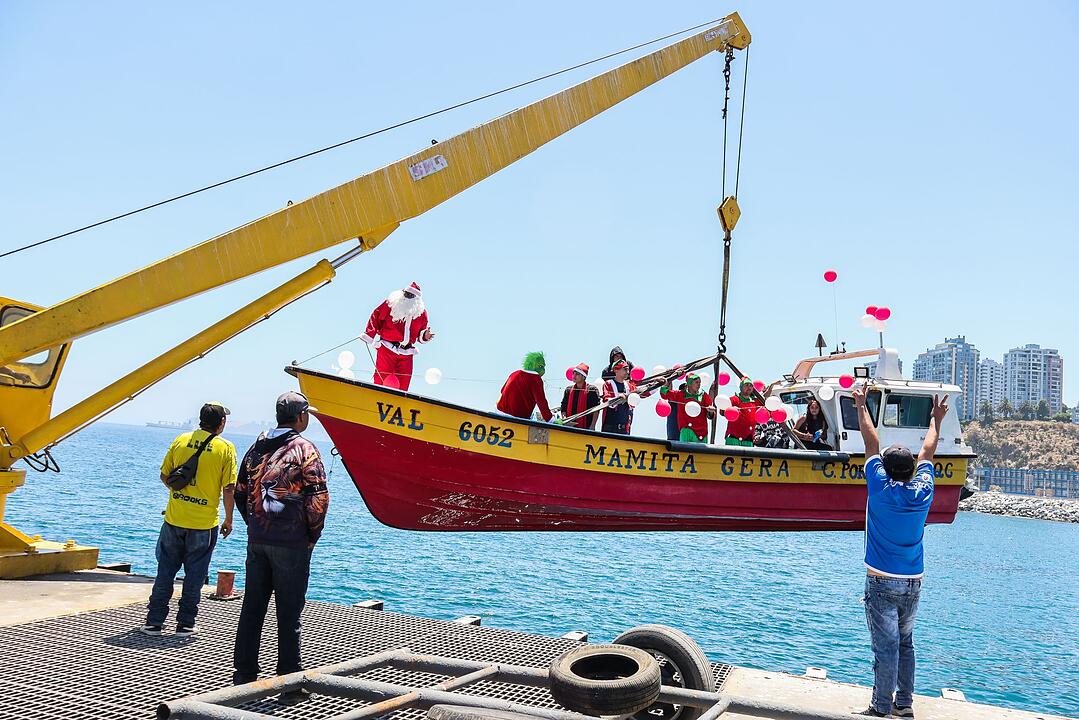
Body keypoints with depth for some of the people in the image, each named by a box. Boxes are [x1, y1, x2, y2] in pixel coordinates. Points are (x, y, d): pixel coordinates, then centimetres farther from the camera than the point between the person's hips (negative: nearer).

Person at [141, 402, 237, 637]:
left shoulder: (180, 440, 2)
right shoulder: (226, 448, -7)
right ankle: (185, 624, 16)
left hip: (174, 520, 3)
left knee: (165, 573, 14)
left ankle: (154, 622, 18)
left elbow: (164, 475, 9)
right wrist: (228, 519, 3)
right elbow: (228, 488, -9)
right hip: (204, 524, -2)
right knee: (194, 576, 10)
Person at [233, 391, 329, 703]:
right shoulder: (305, 449, -10)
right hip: (291, 543, -6)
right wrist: (313, 535, -4)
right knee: (288, 613, 0)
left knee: (252, 609, 13)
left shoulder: (257, 447, 10)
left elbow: (240, 492, 15)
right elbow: (318, 498, -17)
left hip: (257, 540, 6)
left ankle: (244, 675, 23)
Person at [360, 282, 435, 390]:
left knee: (403, 383, 2)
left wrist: (424, 336, -6)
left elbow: (419, 334, 15)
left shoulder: (421, 312, 7)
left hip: (406, 353, 3)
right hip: (387, 348, -3)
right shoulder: (391, 303, 0)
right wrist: (369, 335, -3)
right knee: (382, 378, -9)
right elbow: (376, 317, 4)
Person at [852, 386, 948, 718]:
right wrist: (936, 419, 30)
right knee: (905, 642, 16)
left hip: (882, 581, -5)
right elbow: (927, 451, 15)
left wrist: (861, 406, 9)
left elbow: (871, 442, -1)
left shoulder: (881, 488, -11)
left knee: (886, 646, -2)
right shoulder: (922, 491, -1)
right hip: (913, 582, 5)